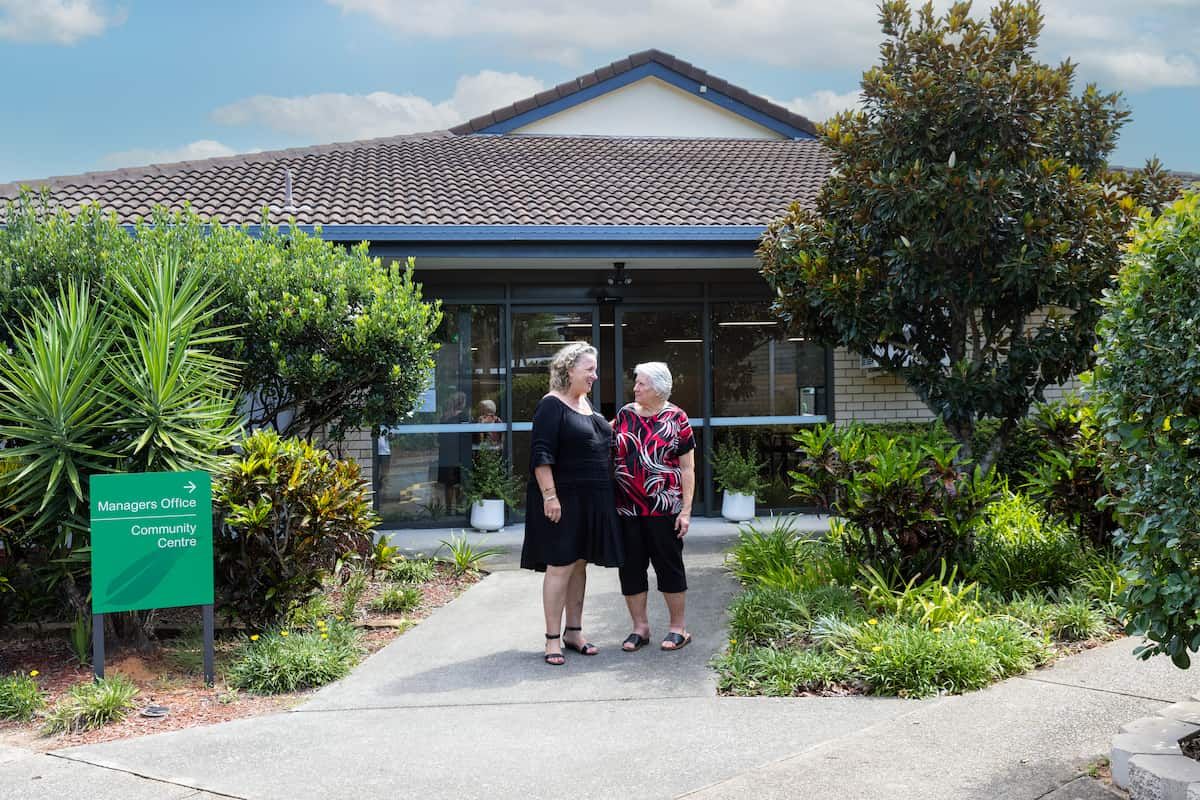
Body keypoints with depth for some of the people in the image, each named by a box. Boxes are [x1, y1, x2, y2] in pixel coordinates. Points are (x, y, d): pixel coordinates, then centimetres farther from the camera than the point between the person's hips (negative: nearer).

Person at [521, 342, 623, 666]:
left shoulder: (585, 403, 14)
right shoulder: (552, 405, -12)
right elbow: (541, 455, -18)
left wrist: (606, 498, 20)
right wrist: (549, 496, -23)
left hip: (590, 502, 8)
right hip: (563, 500, -8)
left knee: (579, 564, 12)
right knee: (560, 566, -6)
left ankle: (573, 632, 20)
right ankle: (553, 638, 0)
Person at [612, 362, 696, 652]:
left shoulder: (675, 418, -3)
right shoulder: (625, 414, 7)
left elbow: (688, 469, -3)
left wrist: (686, 510, -8)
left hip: (663, 508, -4)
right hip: (627, 508, 4)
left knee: (669, 564, 5)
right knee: (630, 566, 8)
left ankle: (678, 627, 17)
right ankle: (640, 627, 20)